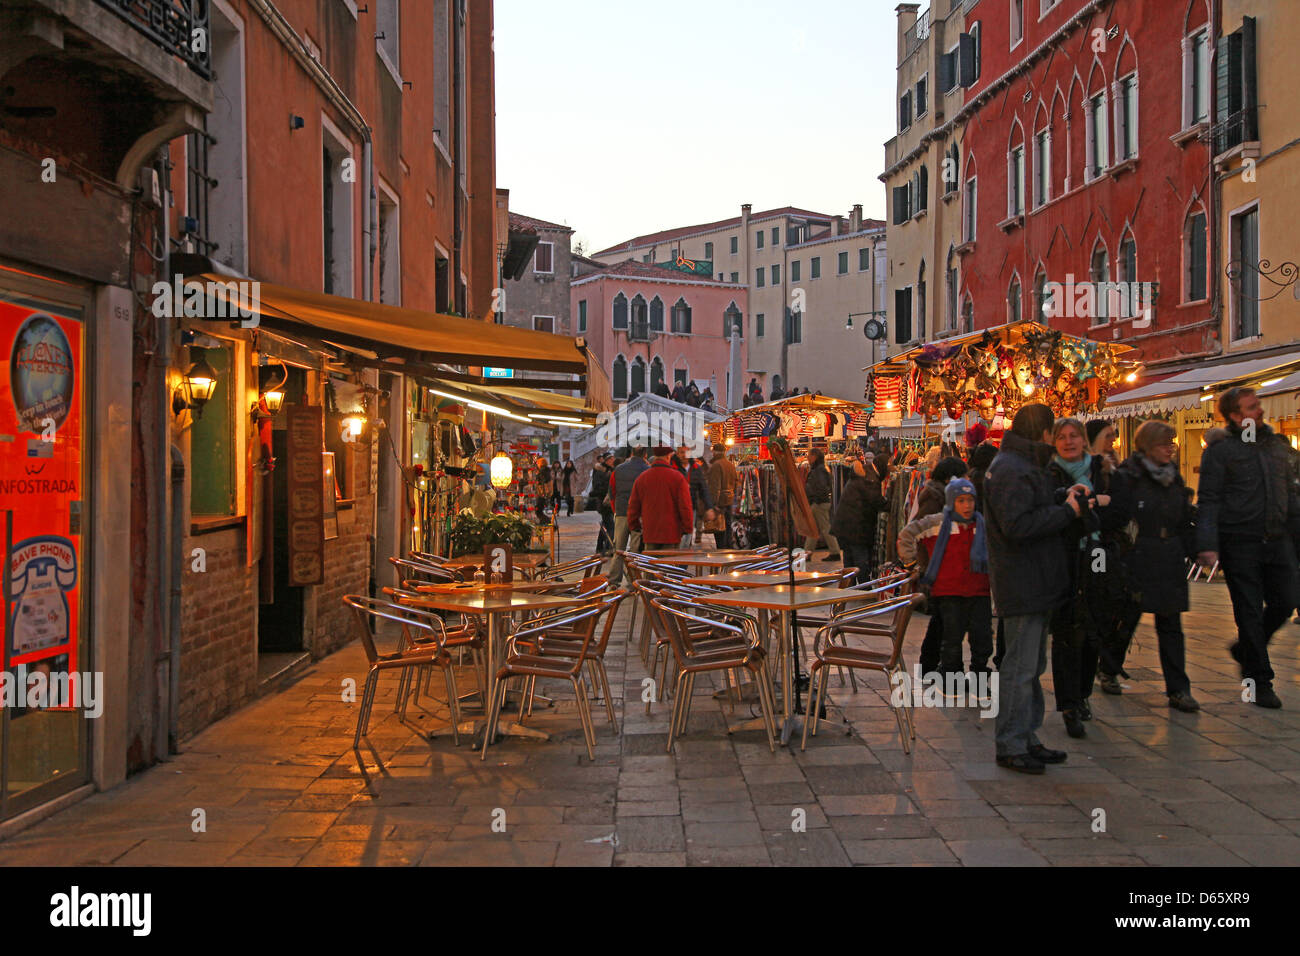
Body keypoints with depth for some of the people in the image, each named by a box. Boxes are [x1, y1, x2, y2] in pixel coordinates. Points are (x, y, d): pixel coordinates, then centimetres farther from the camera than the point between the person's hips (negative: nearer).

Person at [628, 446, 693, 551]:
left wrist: (635, 527, 22)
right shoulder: (677, 477, -6)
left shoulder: (641, 478, 6)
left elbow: (633, 506, 11)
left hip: (649, 534, 3)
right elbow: (685, 506, -7)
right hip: (671, 535, -3)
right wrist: (687, 529, 2)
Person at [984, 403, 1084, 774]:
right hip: (1022, 585, -11)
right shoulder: (1010, 470, -17)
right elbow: (1017, 524, -26)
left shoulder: (1024, 465, 18)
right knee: (1020, 667, -5)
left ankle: (1027, 739, 26)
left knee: (1032, 665, 17)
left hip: (1035, 583, 11)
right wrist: (1066, 511, -18)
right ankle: (1011, 746, 3)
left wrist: (1063, 497, 5)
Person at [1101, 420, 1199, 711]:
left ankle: (1178, 690, 6)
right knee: (1126, 617, 4)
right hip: (1136, 561, -5)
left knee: (1170, 625, 4)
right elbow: (1116, 518, -10)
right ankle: (1108, 670, 28)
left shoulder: (1174, 478, 13)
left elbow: (1184, 521, 18)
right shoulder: (1126, 477, -6)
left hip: (1169, 563, 5)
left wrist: (1194, 550, 10)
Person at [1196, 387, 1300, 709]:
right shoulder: (1220, 450, -5)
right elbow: (1208, 501, -9)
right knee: (1249, 611, 1)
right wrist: (1207, 544, -17)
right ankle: (1259, 681, 12)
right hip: (1240, 541, -5)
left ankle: (1244, 649, 29)